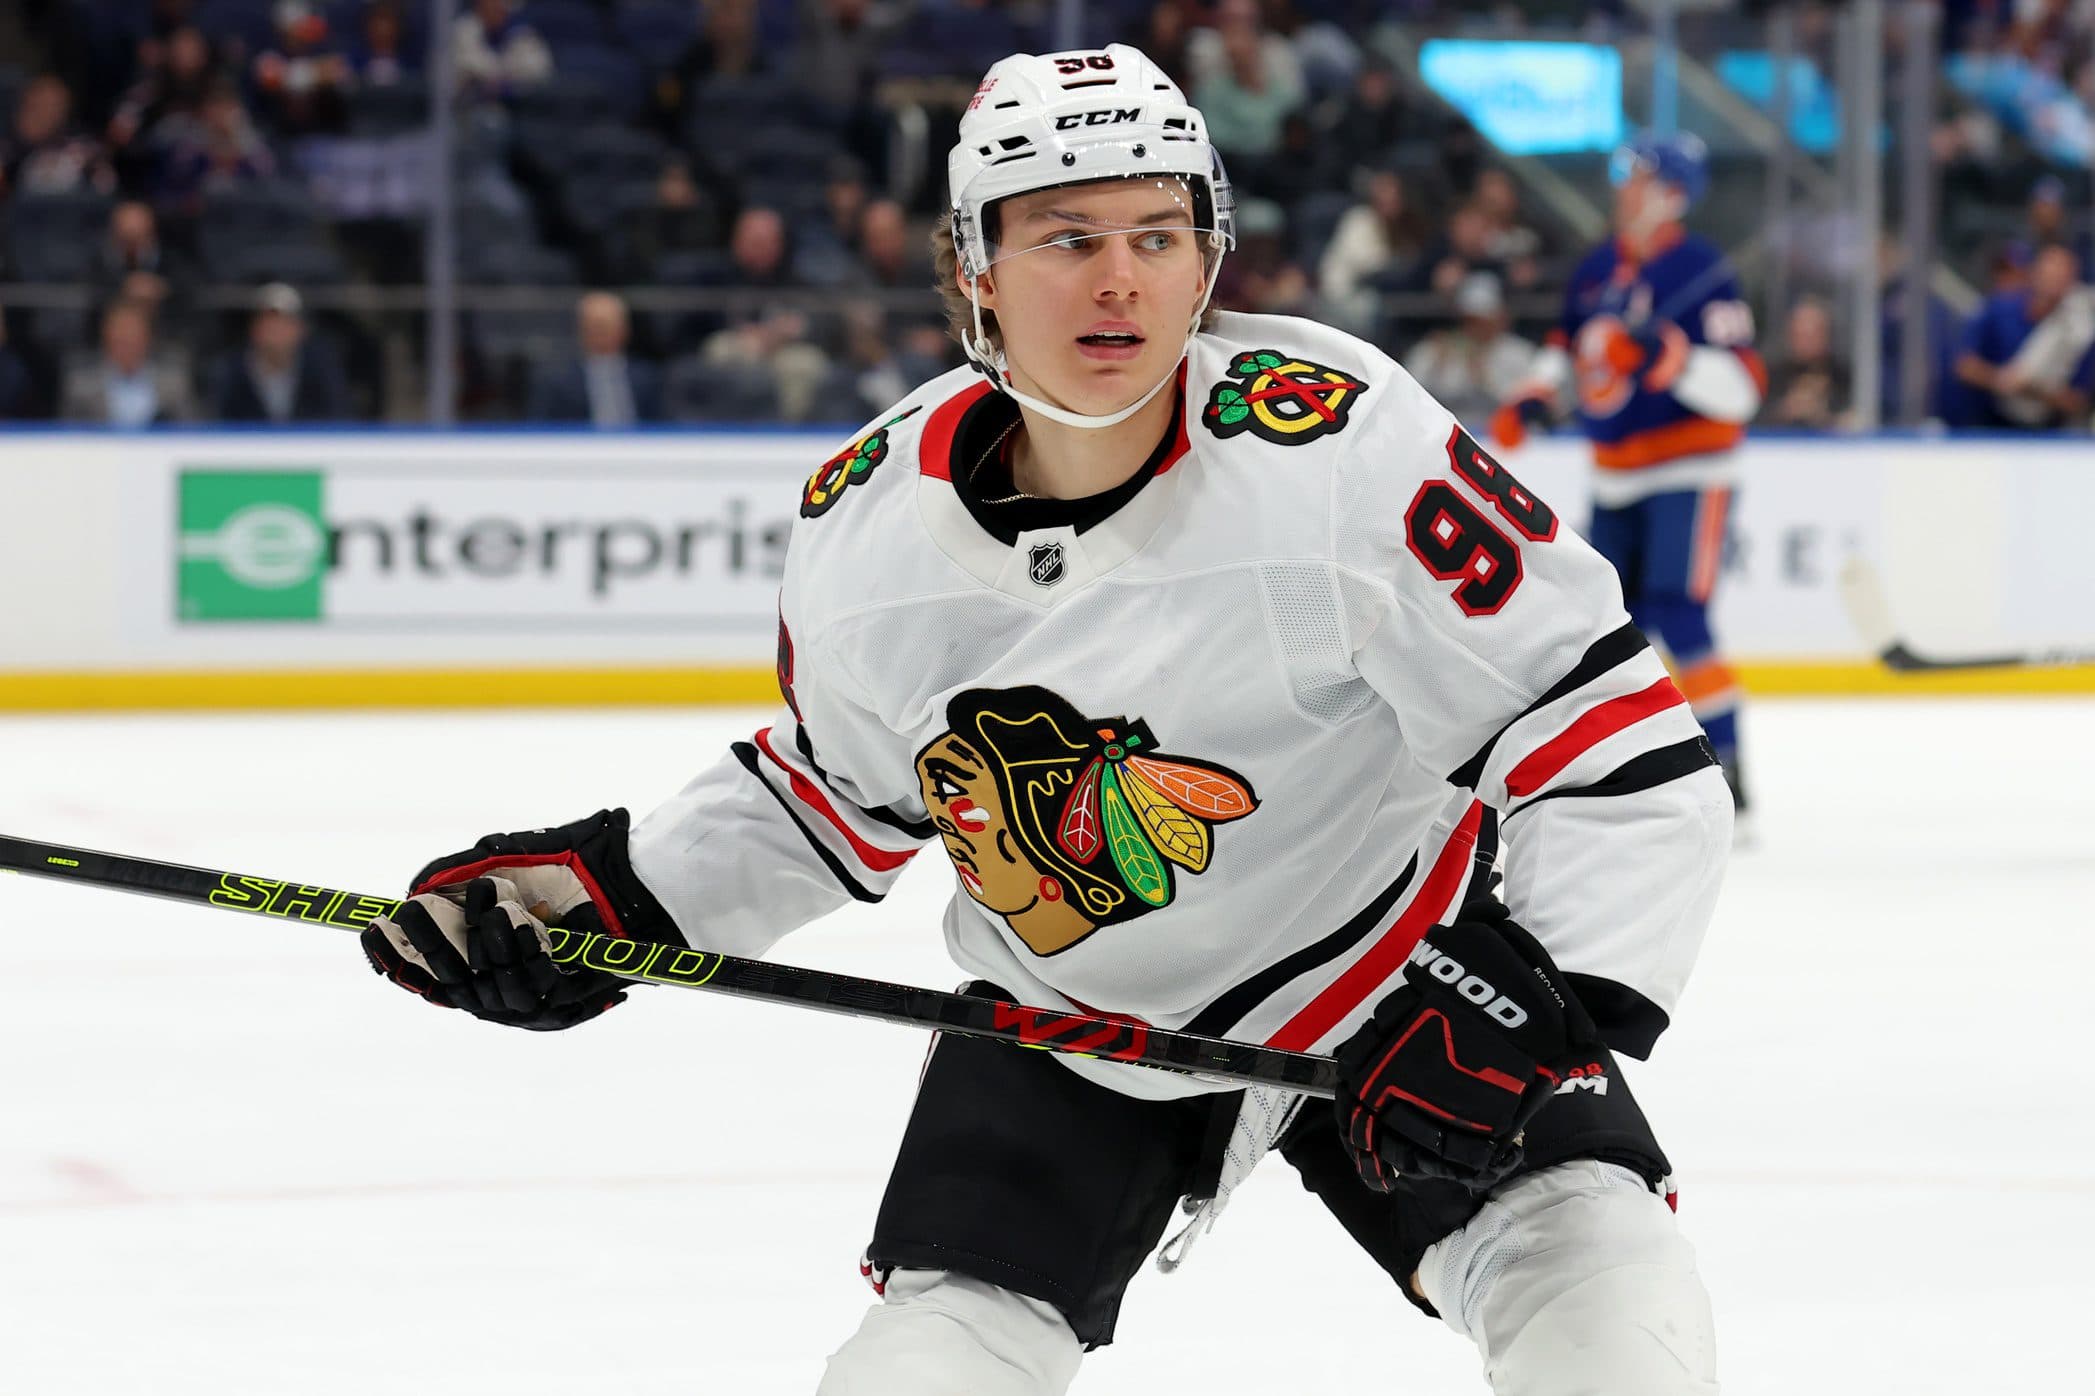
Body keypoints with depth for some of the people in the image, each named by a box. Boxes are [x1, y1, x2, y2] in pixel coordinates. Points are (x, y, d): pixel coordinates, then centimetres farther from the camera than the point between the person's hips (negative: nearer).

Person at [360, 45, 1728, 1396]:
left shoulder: (1338, 442, -26)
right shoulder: (866, 528, -12)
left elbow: (1610, 734, -23)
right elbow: (841, 790, 9)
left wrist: (1548, 1004, -34)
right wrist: (611, 890, -2)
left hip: (1387, 970, -3)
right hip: (1063, 1023, 3)